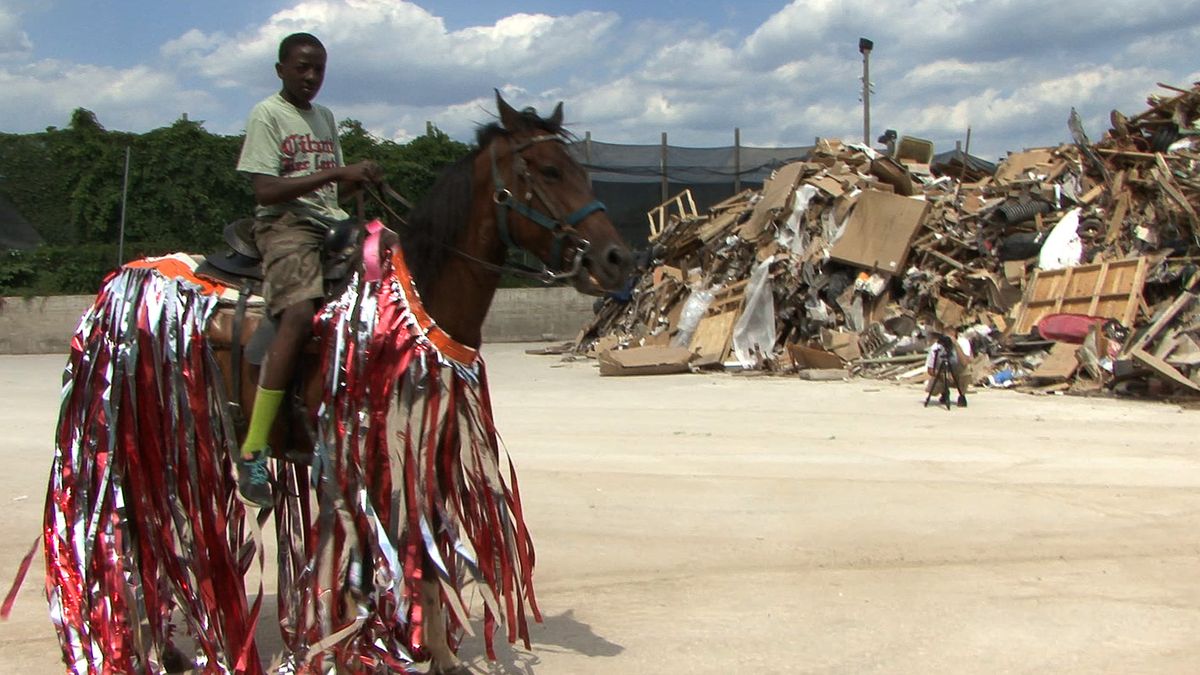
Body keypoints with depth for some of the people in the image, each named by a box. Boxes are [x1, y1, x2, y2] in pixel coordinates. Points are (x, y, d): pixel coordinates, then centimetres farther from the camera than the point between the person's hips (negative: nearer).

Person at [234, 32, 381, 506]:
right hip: (284, 224, -8)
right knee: (301, 311, -32)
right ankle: (252, 453, -32)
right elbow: (265, 190, -11)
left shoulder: (325, 117, 21)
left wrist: (361, 179, -1)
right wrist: (334, 173, -16)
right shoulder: (267, 115, 1)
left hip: (332, 222, 8)